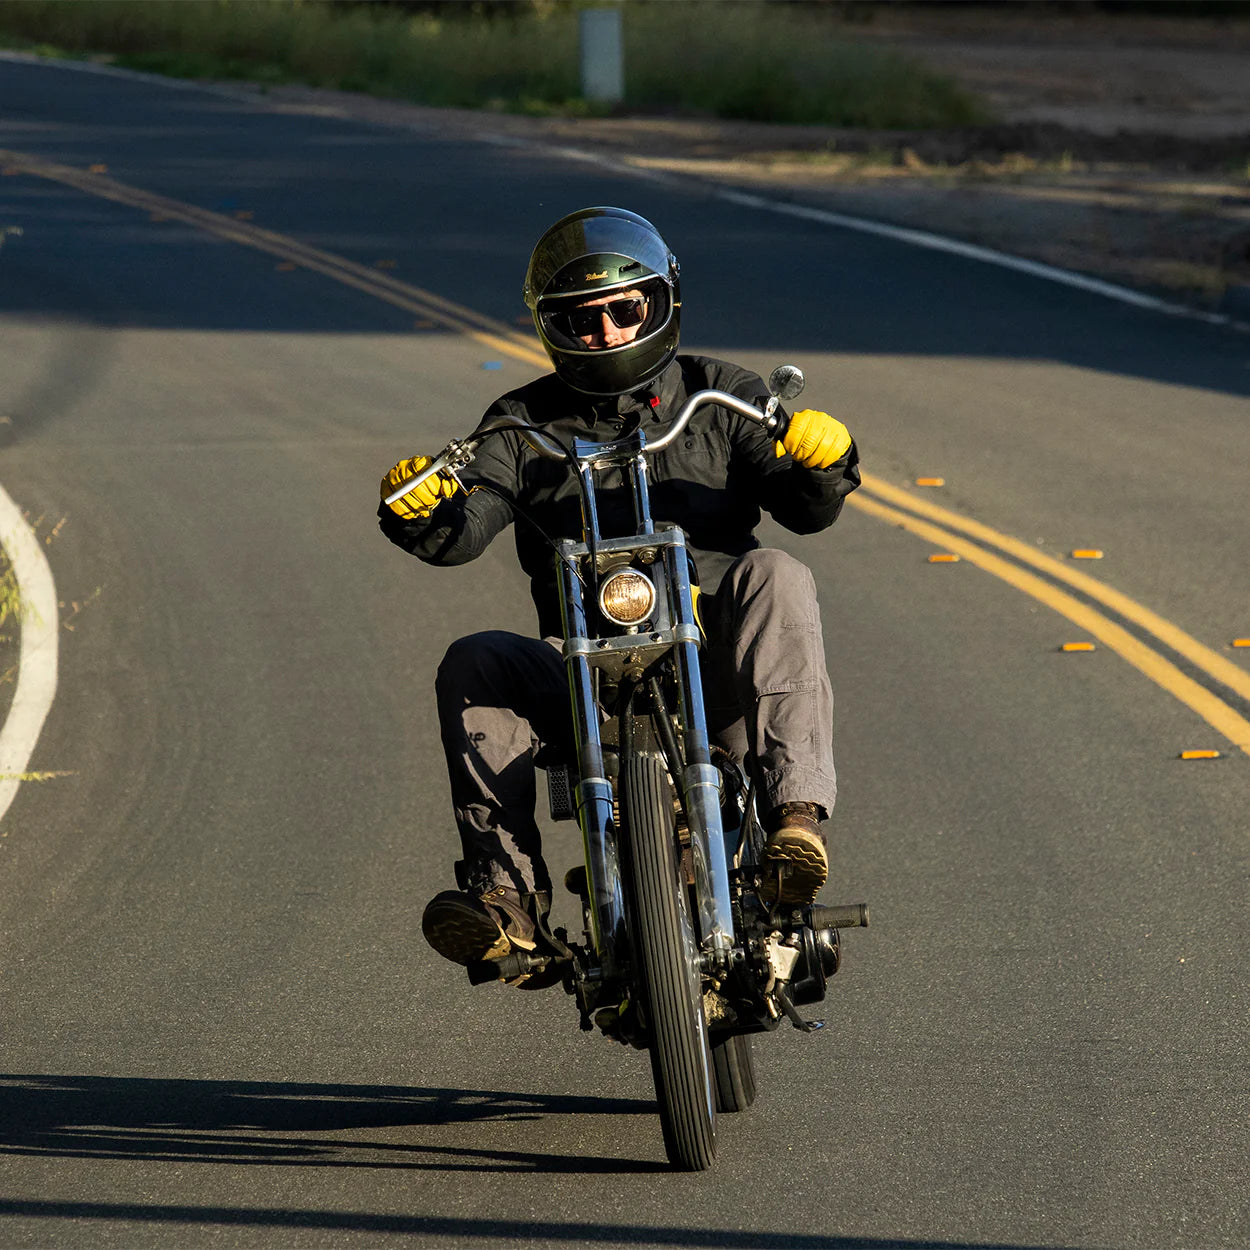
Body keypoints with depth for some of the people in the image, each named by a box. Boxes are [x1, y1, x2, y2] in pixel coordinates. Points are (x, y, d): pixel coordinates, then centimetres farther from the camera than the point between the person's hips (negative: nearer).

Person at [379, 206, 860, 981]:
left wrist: (824, 460, -22)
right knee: (475, 665, -25)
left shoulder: (719, 396, 12)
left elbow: (805, 509, 2)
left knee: (774, 578, -32)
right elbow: (464, 530, -3)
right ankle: (505, 892, -30)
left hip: (716, 660, -1)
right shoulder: (526, 423, 13)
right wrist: (420, 514, -27)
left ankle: (796, 808, -44)